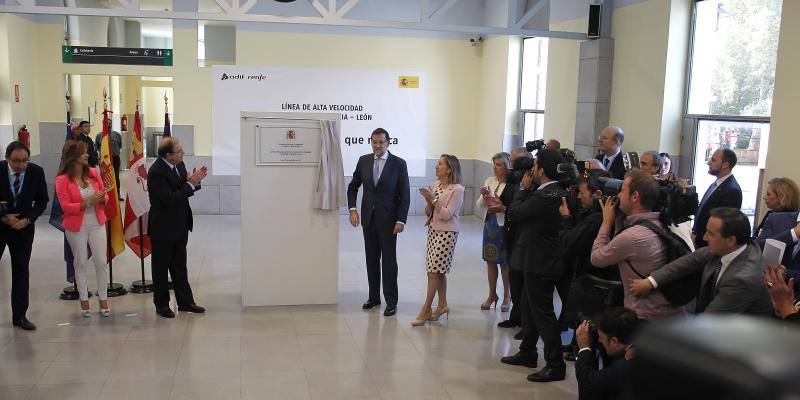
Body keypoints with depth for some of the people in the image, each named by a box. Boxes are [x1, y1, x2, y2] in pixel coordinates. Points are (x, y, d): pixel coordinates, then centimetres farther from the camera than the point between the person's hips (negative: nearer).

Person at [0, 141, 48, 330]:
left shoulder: (36, 172, -10)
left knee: (21, 271, 6)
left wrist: (27, 219, -13)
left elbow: (42, 200, -1)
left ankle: (19, 316, 14)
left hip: (23, 227, 2)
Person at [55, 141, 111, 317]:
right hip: (76, 227, -2)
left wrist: (102, 198, -15)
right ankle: (84, 300, 22)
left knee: (101, 261, 1)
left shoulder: (93, 173, 1)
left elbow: (105, 194, 9)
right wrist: (87, 203, -24)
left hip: (97, 224, 2)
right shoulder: (62, 180, -9)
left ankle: (103, 299, 13)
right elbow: (66, 206, -12)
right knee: (80, 263, 10)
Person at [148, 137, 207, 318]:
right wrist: (191, 184, -23)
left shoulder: (179, 164, 2)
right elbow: (170, 199, -27)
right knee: (161, 268, 9)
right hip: (163, 229, -8)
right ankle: (162, 305, 22)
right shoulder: (156, 172, -23)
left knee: (180, 267, 17)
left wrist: (194, 181, -9)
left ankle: (185, 302, 27)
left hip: (180, 227, 8)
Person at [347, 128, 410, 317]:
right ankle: (374, 296, 23)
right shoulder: (364, 161, 4)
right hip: (368, 217, 4)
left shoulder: (399, 164, -7)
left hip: (388, 219, -4)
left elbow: (405, 195, -6)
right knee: (371, 258, 11)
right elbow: (353, 186, 12)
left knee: (389, 260, -1)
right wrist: (352, 209, 0)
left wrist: (401, 220, -12)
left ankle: (391, 301, 7)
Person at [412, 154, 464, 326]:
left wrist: (433, 198, -18)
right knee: (439, 271, 13)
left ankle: (426, 309, 3)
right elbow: (428, 213, 9)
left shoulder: (457, 189, -12)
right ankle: (442, 305, 25)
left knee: (434, 271, -5)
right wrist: (428, 200, -9)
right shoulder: (435, 185, 7)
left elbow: (446, 214, -16)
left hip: (446, 233, -7)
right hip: (433, 230, 7)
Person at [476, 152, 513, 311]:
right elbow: (479, 207, 8)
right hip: (489, 224, 6)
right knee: (490, 261, 14)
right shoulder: (489, 181, 6)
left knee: (505, 263, 5)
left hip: (504, 226, -6)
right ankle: (492, 294, 29)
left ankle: (507, 297, 21)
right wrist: (483, 196, -10)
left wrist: (503, 208, -25)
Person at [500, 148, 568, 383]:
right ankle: (527, 353, 34)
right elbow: (526, 212, 9)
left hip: (540, 262, -10)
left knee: (542, 311, -1)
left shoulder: (545, 196, -24)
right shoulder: (558, 192, 5)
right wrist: (527, 190, -1)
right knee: (530, 307, 20)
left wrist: (524, 188, -4)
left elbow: (515, 213, -16)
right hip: (541, 259, 10)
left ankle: (555, 365, 7)